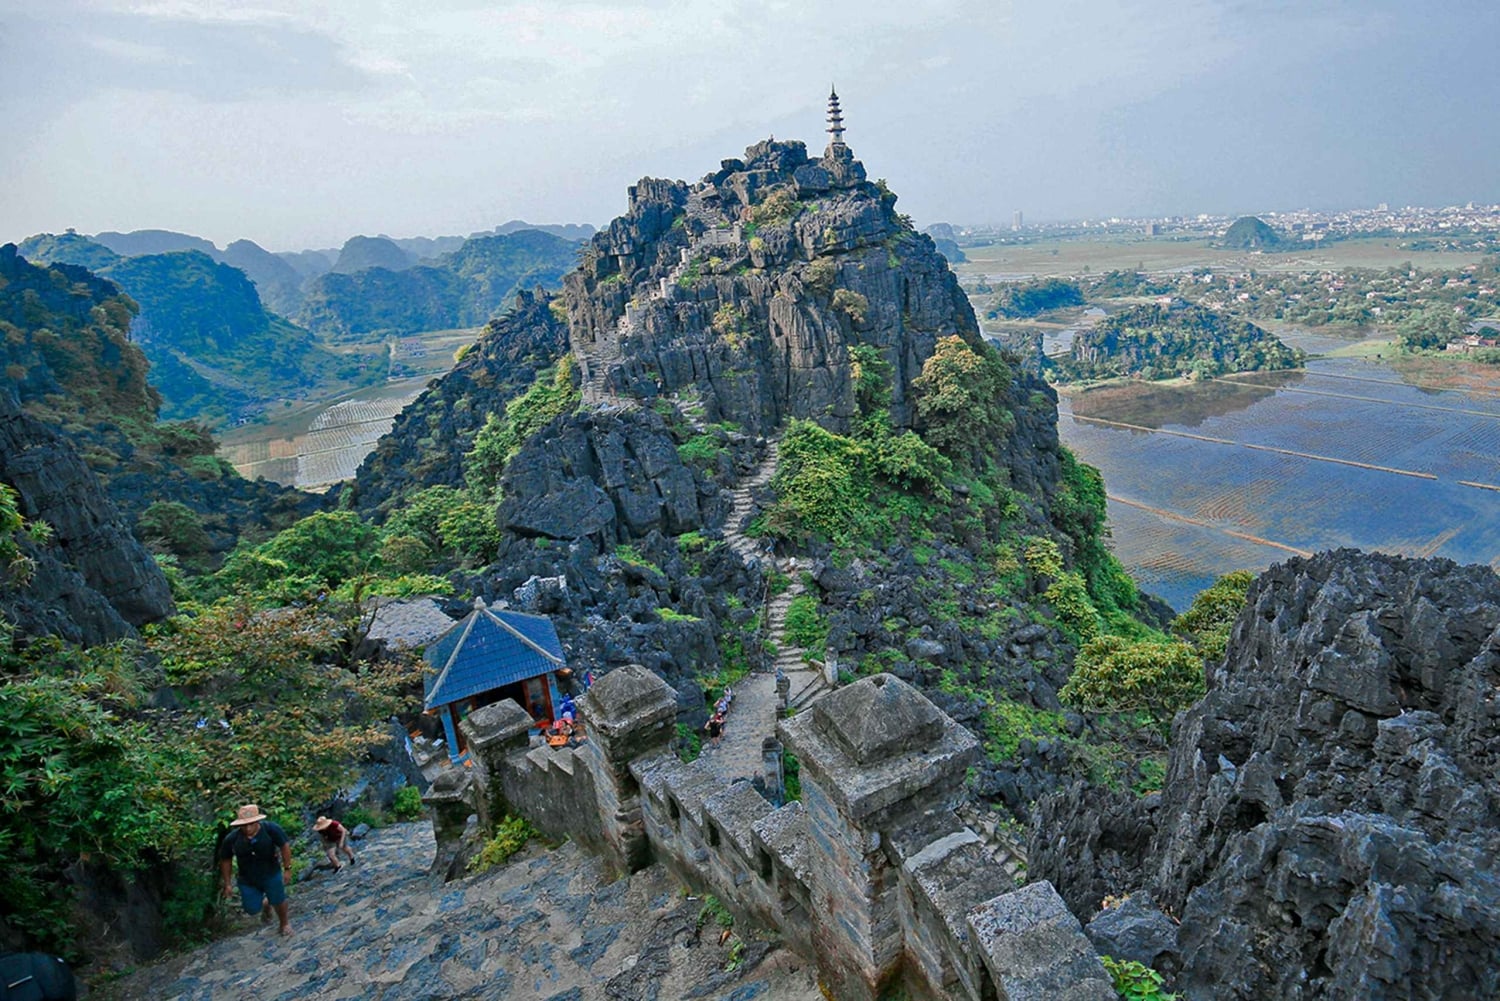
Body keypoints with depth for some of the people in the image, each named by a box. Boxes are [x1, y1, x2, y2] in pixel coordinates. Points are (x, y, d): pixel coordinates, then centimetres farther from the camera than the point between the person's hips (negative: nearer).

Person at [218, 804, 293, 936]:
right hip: (247, 880, 2)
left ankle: (285, 923, 40)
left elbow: (285, 846, -17)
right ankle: (265, 904, 46)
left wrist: (287, 868, -15)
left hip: (271, 874, -2)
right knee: (252, 909, 9)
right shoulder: (232, 839, -20)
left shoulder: (271, 829, -28)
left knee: (278, 901, 8)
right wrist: (227, 884, 2)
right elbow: (225, 860, -3)